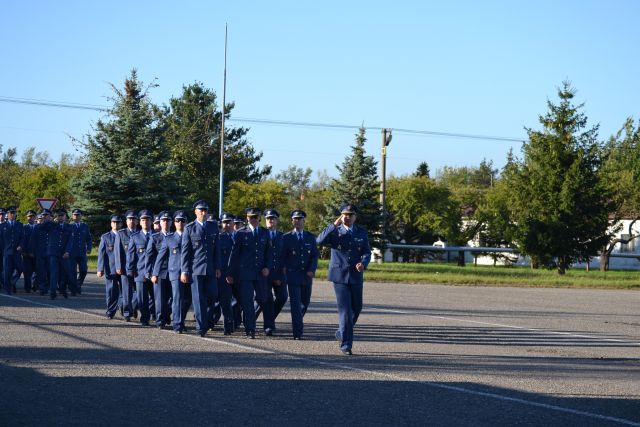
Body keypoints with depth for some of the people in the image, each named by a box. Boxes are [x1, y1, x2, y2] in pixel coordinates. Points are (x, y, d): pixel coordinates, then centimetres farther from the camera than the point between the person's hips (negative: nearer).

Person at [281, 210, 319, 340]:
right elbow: (283, 257, 6)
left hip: (307, 275, 3)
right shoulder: (286, 238, 4)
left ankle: (297, 322, 38)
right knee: (295, 304, -9)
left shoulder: (311, 237, 10)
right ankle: (298, 332, -12)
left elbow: (315, 255, 6)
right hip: (293, 275, -3)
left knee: (305, 302, 11)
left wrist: (312, 270, -9)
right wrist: (284, 270, -3)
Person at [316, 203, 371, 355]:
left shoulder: (361, 233, 8)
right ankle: (346, 344, -9)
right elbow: (320, 240, -17)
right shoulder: (334, 232, 1)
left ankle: (342, 333, 36)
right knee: (344, 309, -10)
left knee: (356, 308, 12)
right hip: (339, 275, -4)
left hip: (356, 275, 4)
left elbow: (367, 252, 3)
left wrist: (363, 263, -18)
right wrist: (334, 225, -21)